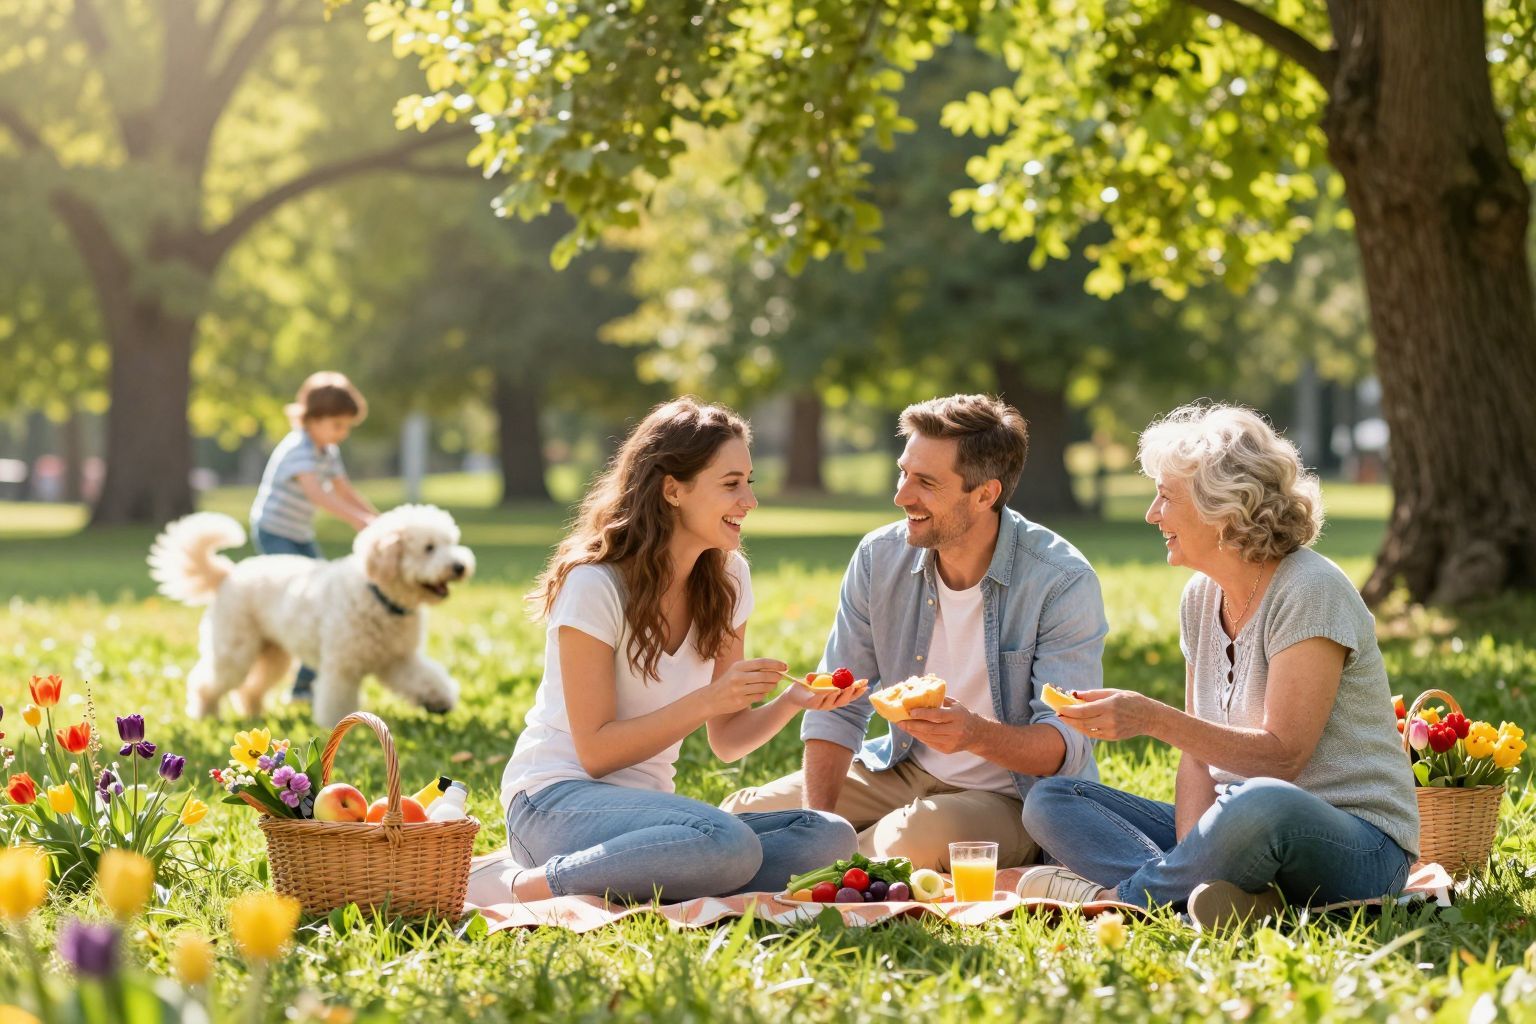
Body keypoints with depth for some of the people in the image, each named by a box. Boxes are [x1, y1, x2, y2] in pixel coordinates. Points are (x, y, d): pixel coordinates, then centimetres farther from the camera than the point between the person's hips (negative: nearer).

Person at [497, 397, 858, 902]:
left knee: (831, 838, -15)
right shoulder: (594, 585, -12)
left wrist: (790, 701, -11)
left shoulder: (727, 579, 8)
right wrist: (707, 700, -22)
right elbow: (595, 751, -14)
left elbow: (726, 741, 9)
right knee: (731, 845, -35)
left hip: (645, 804, 8)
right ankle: (527, 888, -21)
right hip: (557, 800, -8)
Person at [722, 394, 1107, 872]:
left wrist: (977, 735, -43)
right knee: (741, 816, -9)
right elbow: (837, 708, -2)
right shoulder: (879, 558, -5)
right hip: (903, 773, 5)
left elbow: (1068, 747, -22)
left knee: (917, 835, -37)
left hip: (1010, 797, -5)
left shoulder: (1063, 582, -20)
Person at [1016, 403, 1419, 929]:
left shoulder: (1310, 593, -14)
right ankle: (1214, 897, -28)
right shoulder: (1201, 598, 9)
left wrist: (1153, 719, -29)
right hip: (1239, 822, 8)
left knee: (1261, 807, -43)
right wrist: (1193, 856, -14)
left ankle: (1120, 896, -18)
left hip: (1357, 843, -8)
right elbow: (1197, 753, 5)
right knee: (1049, 801, -4)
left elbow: (1282, 756, -21)